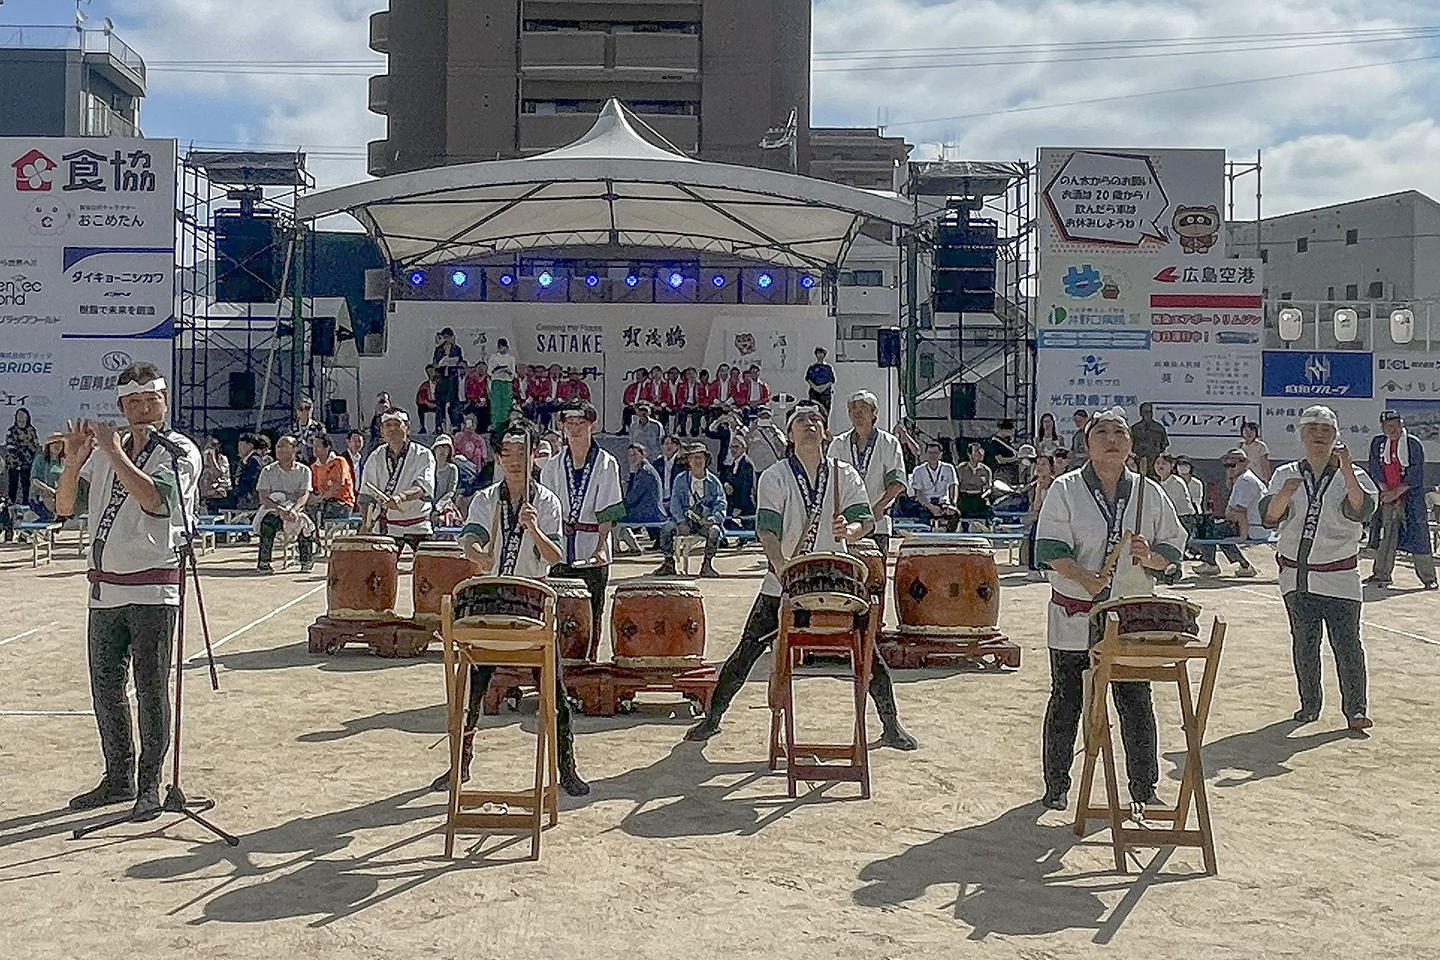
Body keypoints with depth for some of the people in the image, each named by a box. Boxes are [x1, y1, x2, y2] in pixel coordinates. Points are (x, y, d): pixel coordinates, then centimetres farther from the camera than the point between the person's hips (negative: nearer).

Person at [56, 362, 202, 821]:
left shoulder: (179, 452, -3)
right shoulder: (106, 449, 12)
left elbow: (153, 499, -22)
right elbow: (64, 506, 8)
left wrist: (114, 451, -17)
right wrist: (74, 459, -7)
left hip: (153, 589, -6)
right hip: (104, 589, 6)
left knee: (151, 689, -2)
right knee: (105, 687, 12)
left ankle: (149, 785, 7)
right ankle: (119, 778, 25)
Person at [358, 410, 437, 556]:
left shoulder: (423, 455, -1)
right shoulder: (375, 458, 11)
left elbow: (424, 486, -18)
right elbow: (367, 496, 12)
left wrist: (401, 497, -38)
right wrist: (367, 523, -5)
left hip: (417, 529, -3)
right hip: (386, 530, 3)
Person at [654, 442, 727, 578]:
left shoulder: (714, 481, 5)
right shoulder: (680, 480, 7)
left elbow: (721, 504, 1)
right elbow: (675, 503, -1)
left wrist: (713, 518, -20)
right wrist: (681, 522, -17)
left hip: (706, 521, -1)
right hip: (685, 519, 1)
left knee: (715, 530, -33)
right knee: (667, 528, -25)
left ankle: (707, 564, -17)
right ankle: (668, 563, -10)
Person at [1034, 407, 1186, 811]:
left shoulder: (1149, 493, 6)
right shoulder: (1065, 490, -2)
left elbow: (1173, 549, 9)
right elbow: (1050, 546, -11)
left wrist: (1149, 558, -13)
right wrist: (1085, 579, -26)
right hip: (1074, 616, -2)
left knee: (1136, 703, 4)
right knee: (1066, 702, 8)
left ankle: (1144, 788, 18)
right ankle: (1056, 786, 21)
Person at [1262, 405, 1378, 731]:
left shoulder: (1353, 476, 2)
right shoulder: (1286, 475, 8)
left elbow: (1361, 510, -18)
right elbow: (1269, 517, -5)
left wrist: (1346, 469, -29)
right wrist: (1285, 494, -25)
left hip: (1339, 577, -2)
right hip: (1296, 577, 2)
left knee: (1347, 644, -5)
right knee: (1303, 644, 8)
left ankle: (1355, 708, 3)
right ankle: (1309, 704, 20)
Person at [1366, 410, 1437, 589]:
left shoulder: (1414, 444, -4)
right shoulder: (1377, 443, 7)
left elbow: (1415, 475, -8)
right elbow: (1375, 469, 5)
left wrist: (1396, 492, -13)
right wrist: (1386, 491, -6)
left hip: (1410, 496, -4)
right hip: (1387, 497, 4)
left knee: (1417, 534, -5)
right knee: (1385, 535, 5)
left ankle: (1428, 578, 0)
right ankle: (1381, 574, 13)